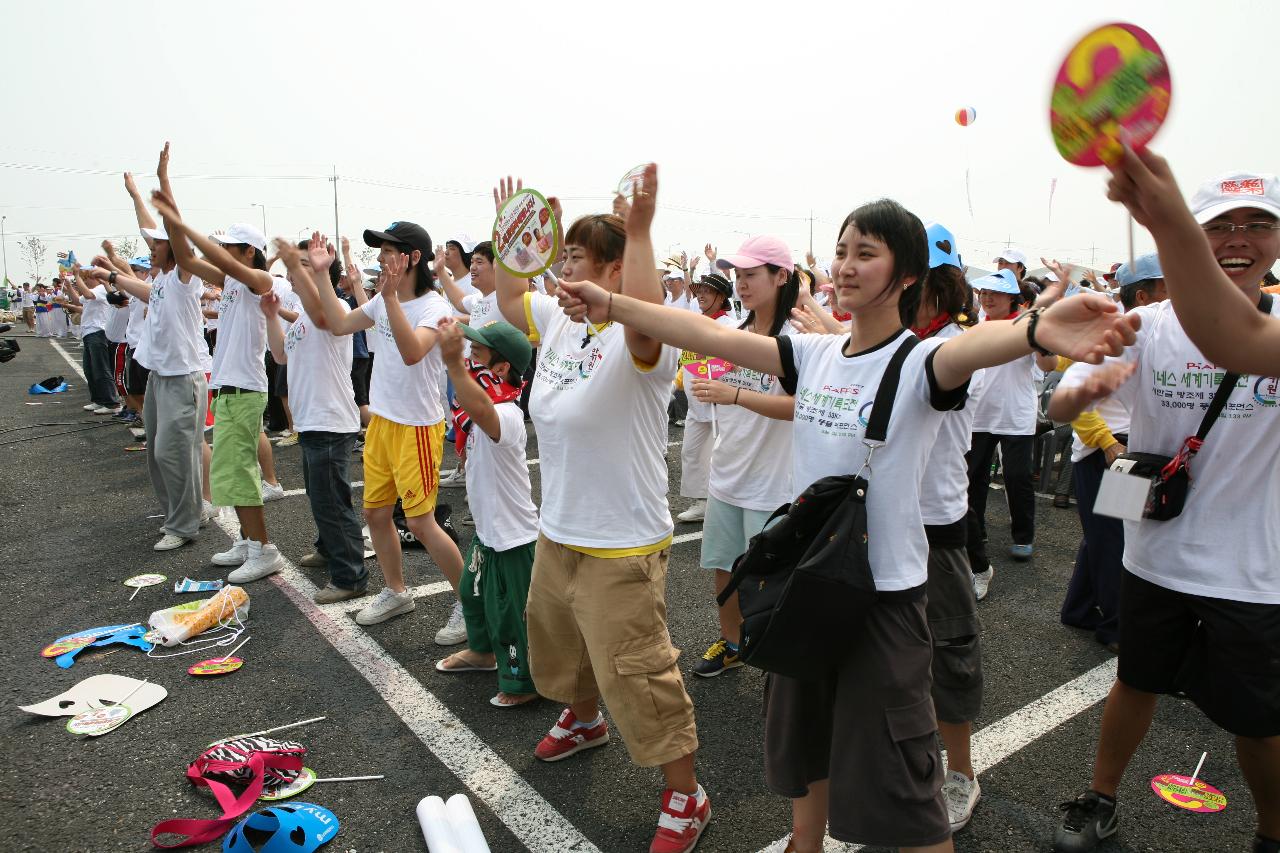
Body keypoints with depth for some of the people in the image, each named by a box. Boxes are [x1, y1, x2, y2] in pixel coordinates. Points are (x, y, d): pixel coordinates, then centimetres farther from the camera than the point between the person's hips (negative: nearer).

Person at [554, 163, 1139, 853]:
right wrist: (612, 303, -9)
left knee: (900, 788, 7)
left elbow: (968, 346, -37)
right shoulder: (815, 354, 2)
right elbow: (712, 337, -3)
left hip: (883, 591, -6)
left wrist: (1037, 328, -60)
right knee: (804, 744, 26)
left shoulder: (919, 363, -15)